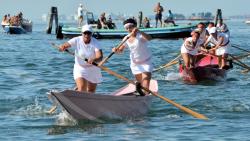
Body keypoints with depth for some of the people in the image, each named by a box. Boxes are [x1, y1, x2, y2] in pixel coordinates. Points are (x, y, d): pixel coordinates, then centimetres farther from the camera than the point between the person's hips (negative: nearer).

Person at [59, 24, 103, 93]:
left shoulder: (95, 42, -18)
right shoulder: (77, 40, -15)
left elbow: (100, 56, -30)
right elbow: (66, 45, -23)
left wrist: (93, 60, -53)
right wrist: (62, 47, -48)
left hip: (93, 69, 1)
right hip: (80, 68, -1)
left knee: (91, 91, 15)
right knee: (82, 89, -21)